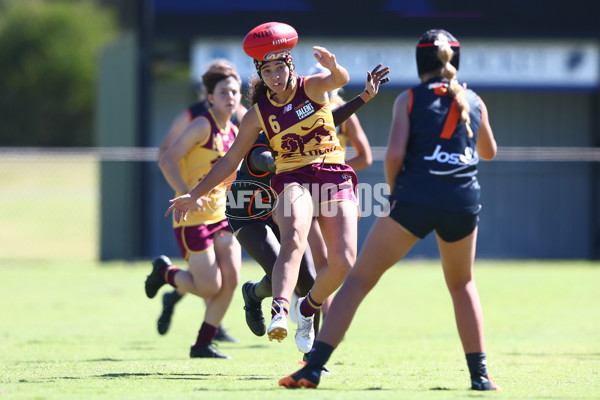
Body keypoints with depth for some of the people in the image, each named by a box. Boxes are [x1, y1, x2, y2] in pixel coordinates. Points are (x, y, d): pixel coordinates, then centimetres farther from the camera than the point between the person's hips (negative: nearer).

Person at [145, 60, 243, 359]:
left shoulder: (235, 132, 11)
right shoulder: (202, 126, -12)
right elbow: (167, 160, -16)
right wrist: (187, 195, -25)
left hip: (221, 215, 7)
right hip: (193, 218, -7)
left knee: (231, 278, -5)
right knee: (210, 287, -9)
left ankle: (203, 344, 7)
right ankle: (165, 272, 21)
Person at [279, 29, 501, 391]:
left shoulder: (409, 99, 5)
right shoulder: (474, 102, 14)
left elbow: (395, 153, -7)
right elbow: (489, 152, 32)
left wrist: (393, 192, 10)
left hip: (414, 197, -3)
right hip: (464, 203, 3)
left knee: (359, 279, 2)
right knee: (462, 283, 27)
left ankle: (312, 369, -7)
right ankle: (480, 372, 17)